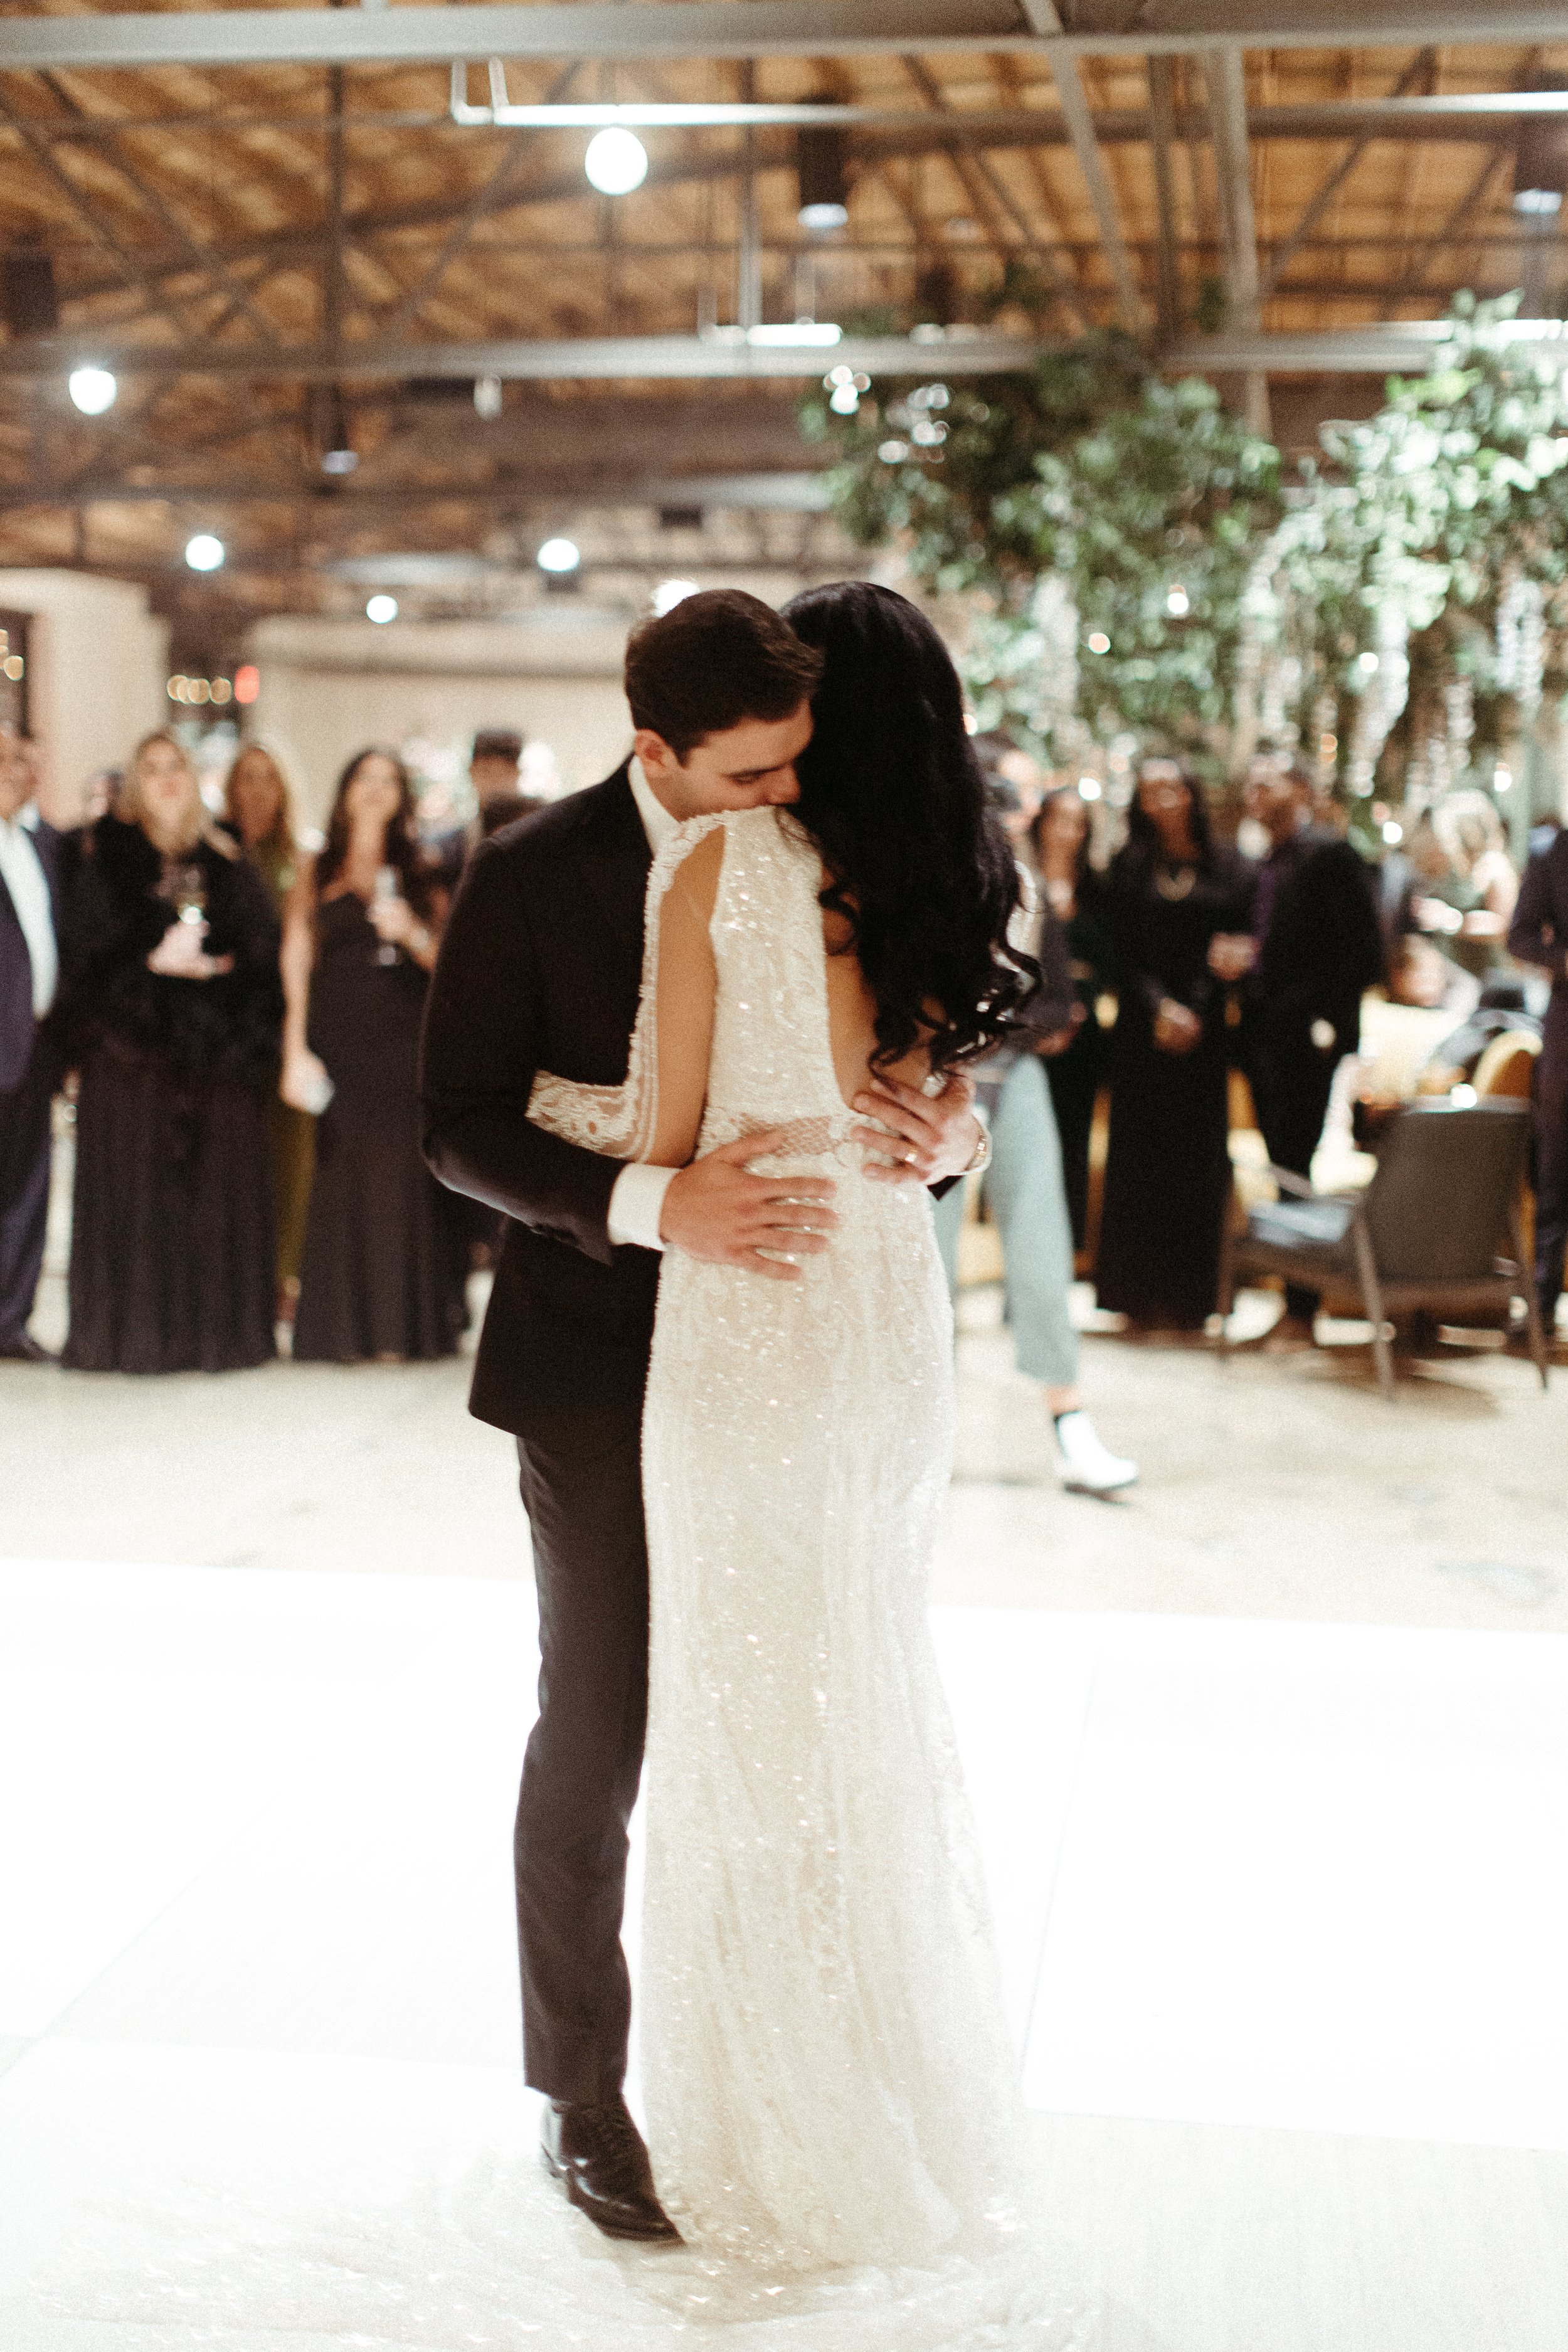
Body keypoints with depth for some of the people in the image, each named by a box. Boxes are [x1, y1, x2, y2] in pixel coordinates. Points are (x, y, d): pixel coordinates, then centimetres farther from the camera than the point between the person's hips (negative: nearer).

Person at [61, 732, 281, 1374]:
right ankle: (131, 1331, 3)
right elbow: (88, 950, -3)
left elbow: (261, 950, 9)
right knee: (135, 1192, -3)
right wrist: (156, 963, -16)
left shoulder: (226, 863, 12)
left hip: (218, 1050, 3)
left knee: (221, 1193, 1)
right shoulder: (107, 858, 4)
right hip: (133, 1048, -2)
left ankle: (218, 1329, 9)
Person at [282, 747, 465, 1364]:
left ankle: (404, 1325, 4)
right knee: (342, 1175, -3)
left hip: (406, 1042, 1)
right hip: (340, 1040, -1)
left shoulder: (417, 875, 14)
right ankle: (340, 1329, 2)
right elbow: (296, 965, 4)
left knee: (405, 1179, -3)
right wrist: (296, 1051, -6)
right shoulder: (317, 872, 10)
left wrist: (413, 934, -10)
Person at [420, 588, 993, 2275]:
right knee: (597, 1737, 5)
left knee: (774, 1731, 10)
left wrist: (948, 1127, -17)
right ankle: (584, 2095, 24)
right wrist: (653, 1203, -28)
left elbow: (900, 1064, 7)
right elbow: (460, 1125, -13)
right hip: (604, 1360, -3)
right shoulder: (535, 873, -11)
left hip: (787, 1349, 4)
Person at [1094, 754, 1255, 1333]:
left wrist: (1193, 1011, -11)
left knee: (1199, 1161, -1)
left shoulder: (1230, 869, 6)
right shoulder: (1129, 867, 8)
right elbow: (1121, 952, 2)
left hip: (1205, 1034, 0)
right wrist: (1158, 1007, -11)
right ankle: (1141, 1297, 3)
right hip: (1142, 1034, 0)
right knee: (1142, 1161, -1)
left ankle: (1189, 1297, 4)